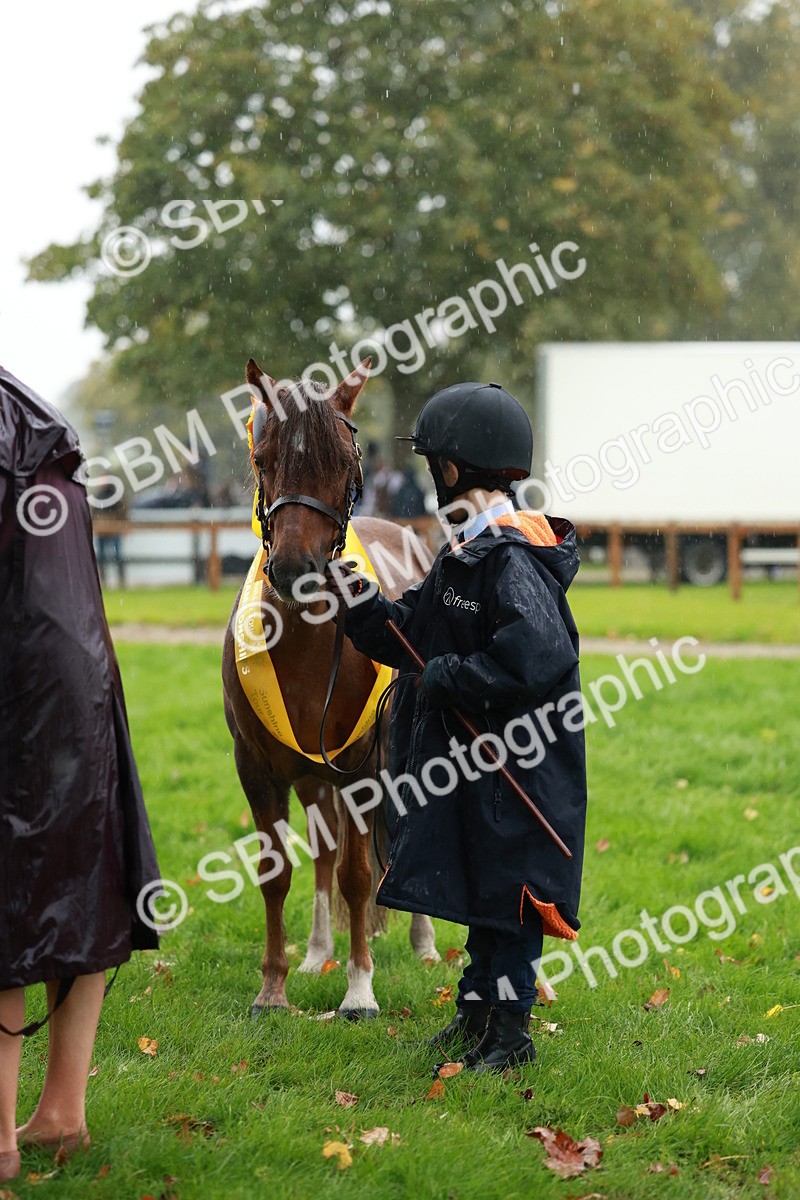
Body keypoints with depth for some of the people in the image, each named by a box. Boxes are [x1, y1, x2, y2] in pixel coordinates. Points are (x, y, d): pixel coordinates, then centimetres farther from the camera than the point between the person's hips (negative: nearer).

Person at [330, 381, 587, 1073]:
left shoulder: (512, 557, -20)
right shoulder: (465, 551, 11)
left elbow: (538, 656, -32)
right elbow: (415, 635, 17)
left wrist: (448, 679, -22)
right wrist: (360, 605, 3)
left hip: (517, 757, -10)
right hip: (471, 755, 10)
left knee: (508, 886, -1)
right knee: (474, 883, 17)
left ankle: (509, 1032, 8)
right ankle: (477, 1009, 29)